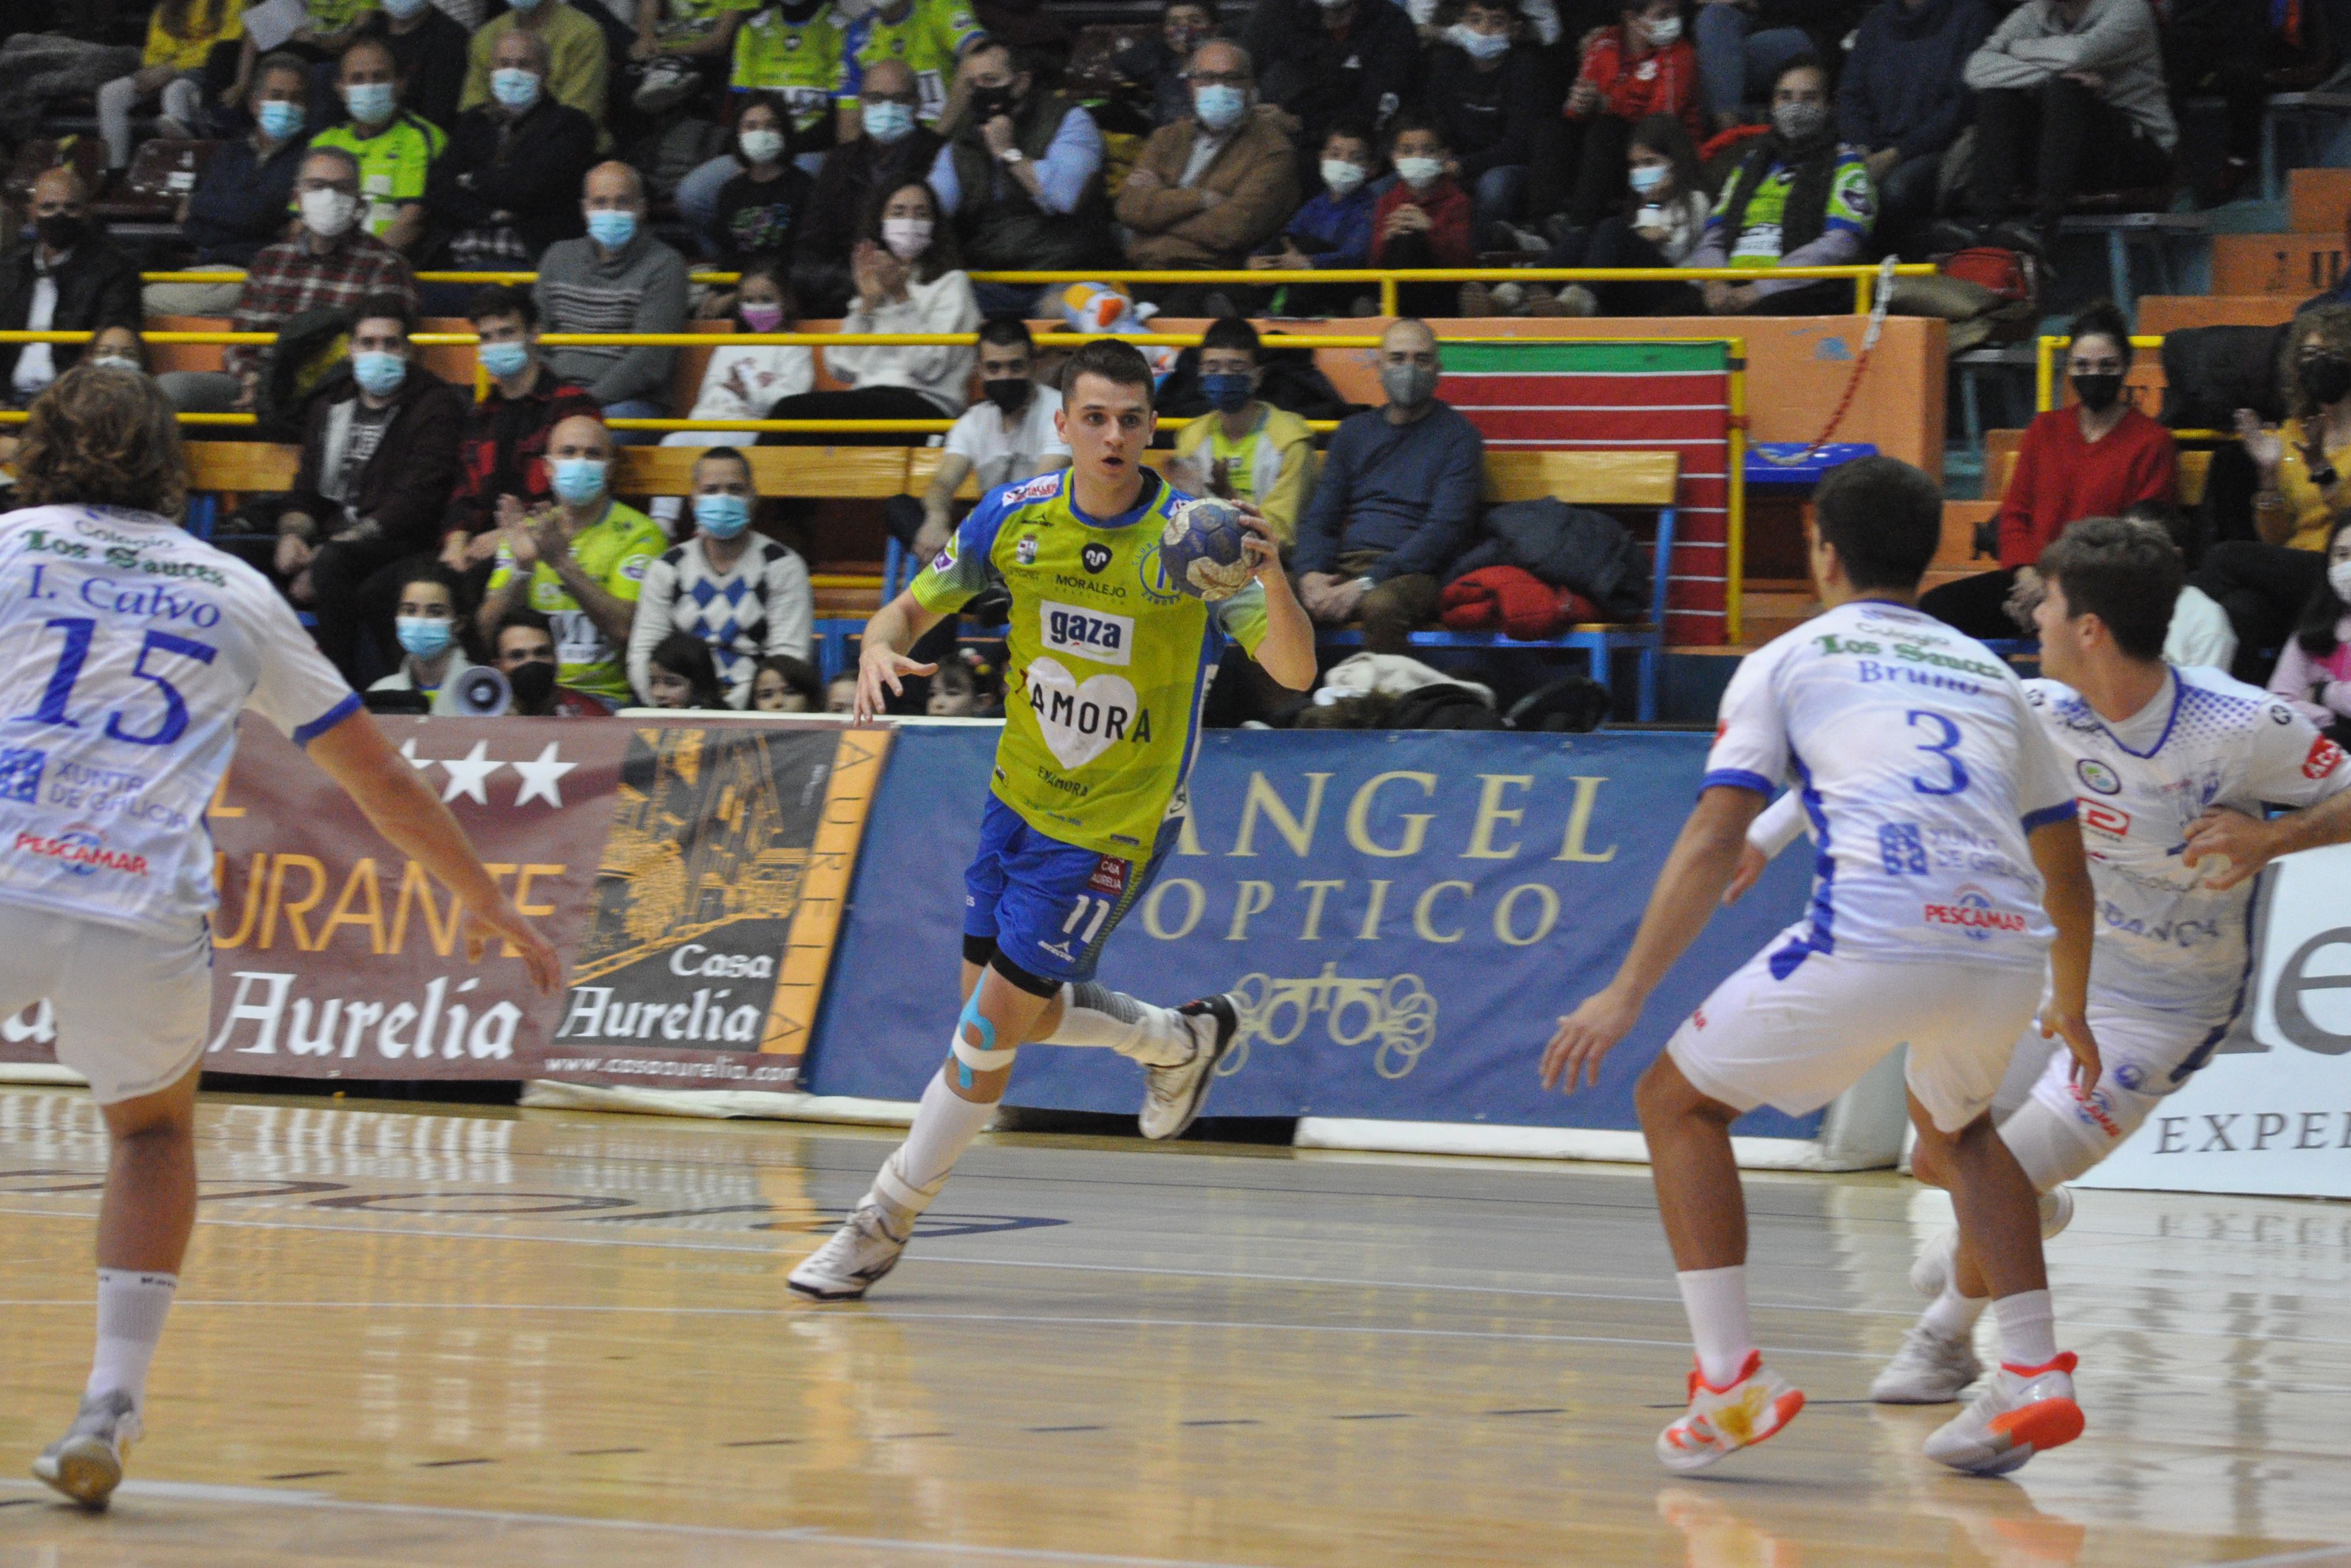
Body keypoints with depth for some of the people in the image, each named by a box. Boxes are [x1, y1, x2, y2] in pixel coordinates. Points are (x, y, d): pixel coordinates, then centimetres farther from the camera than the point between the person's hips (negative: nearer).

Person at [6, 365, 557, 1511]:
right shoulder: (237, 593, 19)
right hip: (146, 920, 2)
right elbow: (384, 781, 24)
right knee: (154, 1131, 27)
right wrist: (484, 900, 36)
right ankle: (109, 1407, 11)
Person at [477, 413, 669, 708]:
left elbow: (625, 628, -13)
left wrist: (563, 563, -19)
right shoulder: (525, 531, 14)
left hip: (605, 695, -4)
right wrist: (522, 568, -12)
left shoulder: (640, 534, 1)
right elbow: (488, 629, 5)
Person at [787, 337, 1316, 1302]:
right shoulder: (1015, 517, -7)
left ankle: (884, 1225, 9)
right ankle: (1180, 1041, 38)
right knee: (1003, 1013, 13)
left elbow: (1295, 672, -22)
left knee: (994, 1026, -5)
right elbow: (912, 608, 2)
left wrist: (1272, 579, -43)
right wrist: (881, 646, -22)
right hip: (1020, 797, 5)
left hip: (1116, 824, -5)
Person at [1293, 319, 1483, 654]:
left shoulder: (1458, 436, 6)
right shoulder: (1354, 431, 22)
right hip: (1343, 565, 5)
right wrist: (1310, 573, -7)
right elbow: (1318, 517, 18)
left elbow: (1446, 529, -6)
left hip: (1413, 573, -5)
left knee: (1381, 604, -41)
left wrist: (1366, 584, -18)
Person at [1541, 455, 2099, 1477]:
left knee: (1677, 1099, 16)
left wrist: (1628, 992, 2)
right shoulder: (1988, 674, 28)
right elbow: (2068, 872, 30)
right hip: (2007, 948, 5)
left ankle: (1731, 1379, 3)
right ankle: (2035, 1376, 18)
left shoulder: (1787, 662, 16)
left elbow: (1715, 839, 4)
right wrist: (2071, 1011, 45)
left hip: (1874, 936, -5)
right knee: (1954, 1127, 35)